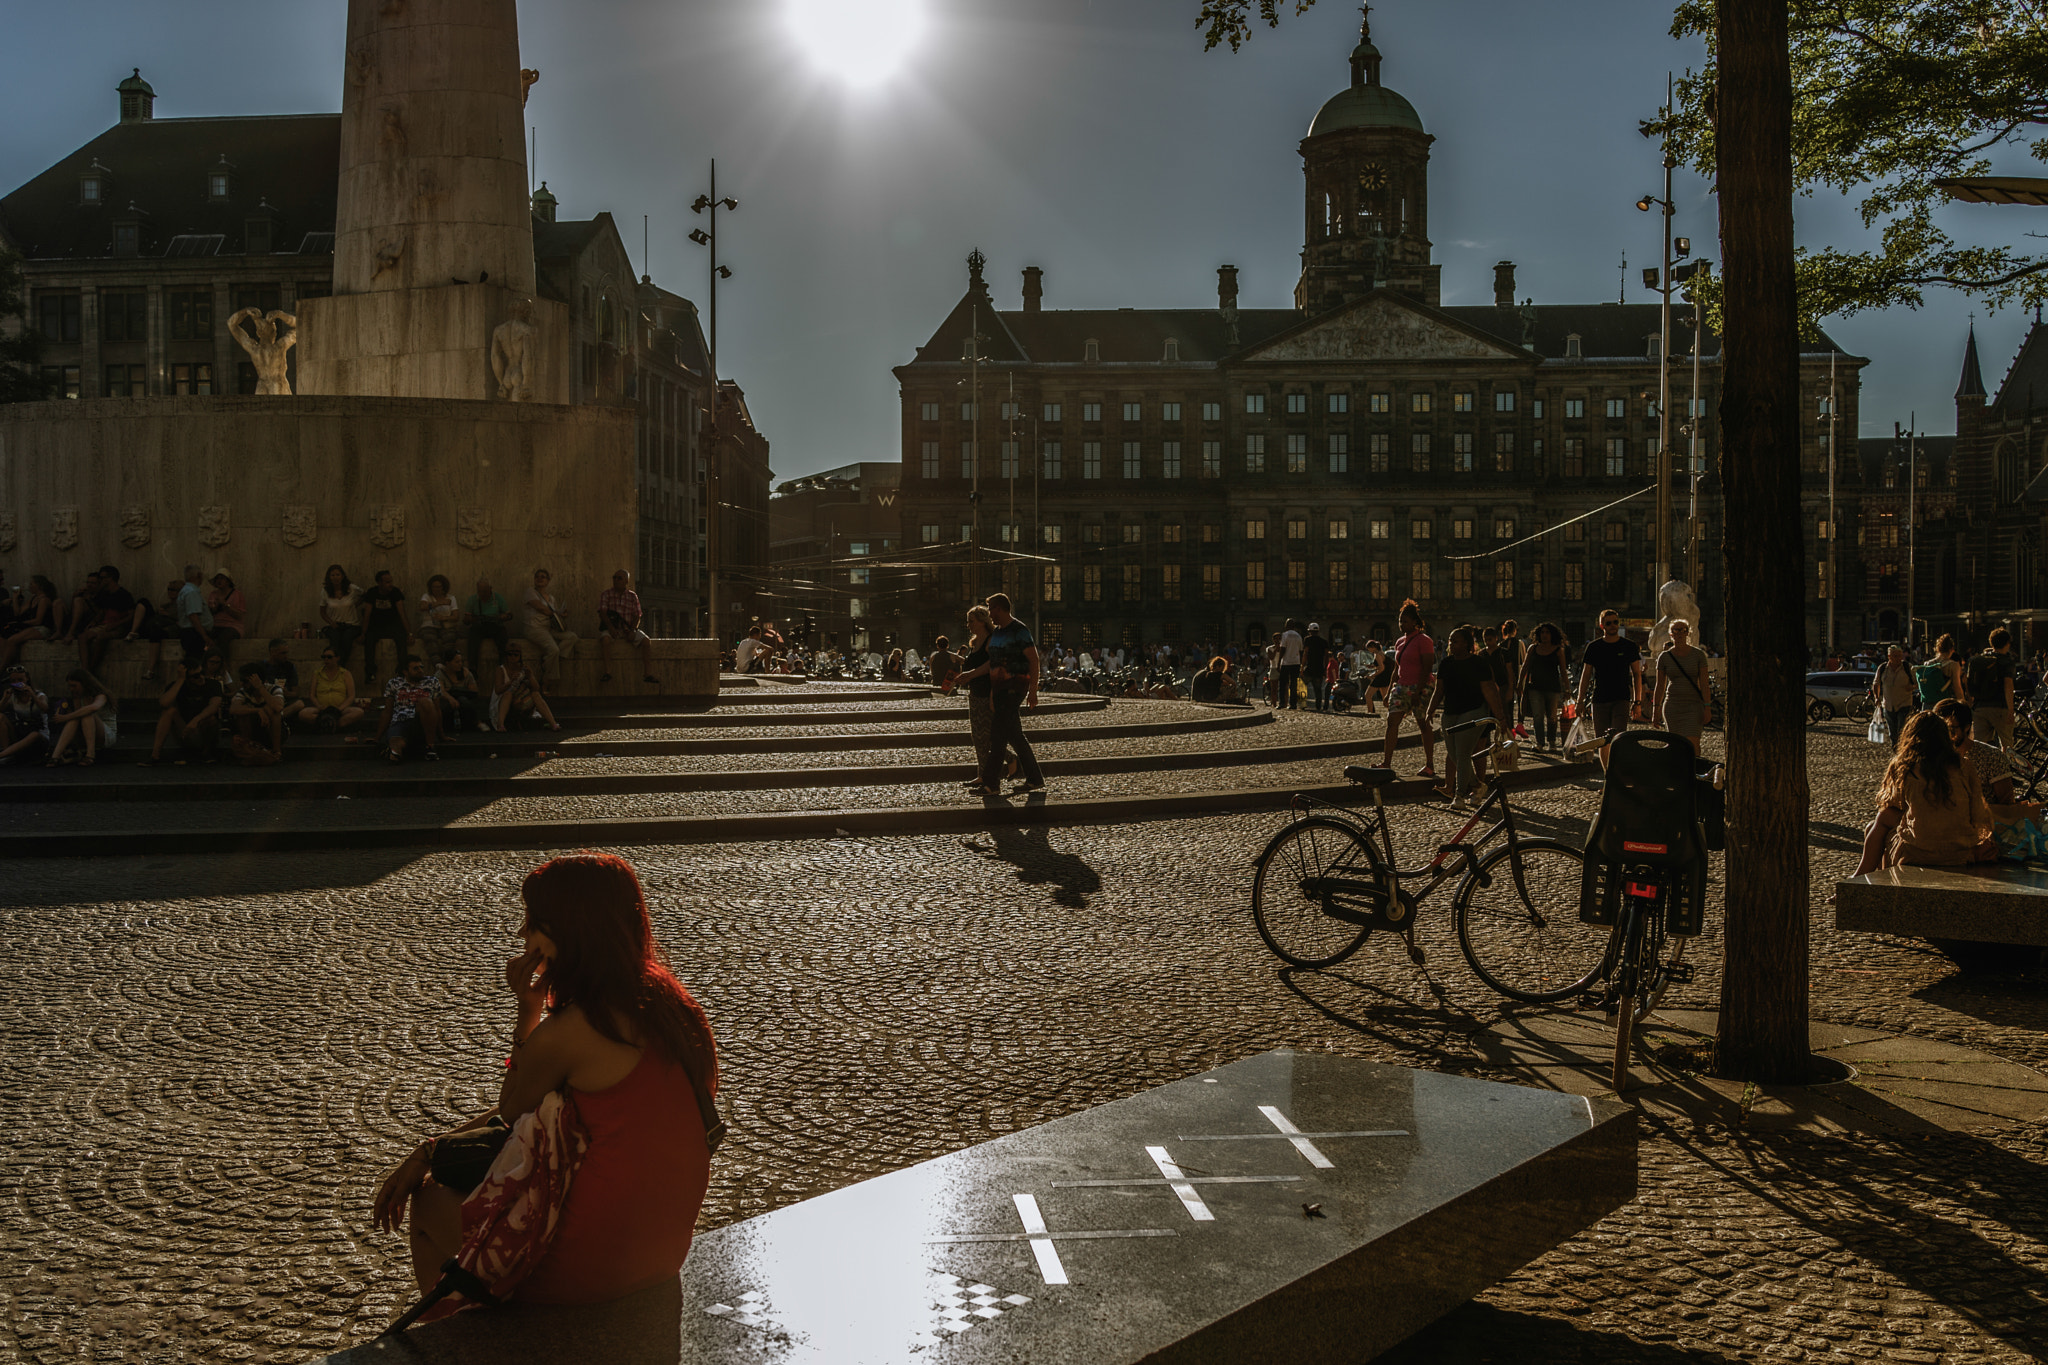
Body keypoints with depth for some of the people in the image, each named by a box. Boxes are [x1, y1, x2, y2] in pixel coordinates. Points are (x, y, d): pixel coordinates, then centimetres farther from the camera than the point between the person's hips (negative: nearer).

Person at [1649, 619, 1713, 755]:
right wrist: (1656, 709, 4)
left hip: (1693, 707, -2)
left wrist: (1707, 708, -9)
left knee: (1692, 745, -15)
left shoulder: (1698, 655, -1)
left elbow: (1704, 684, -3)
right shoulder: (1664, 657, 3)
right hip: (1672, 706, 2)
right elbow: (1660, 686, 7)